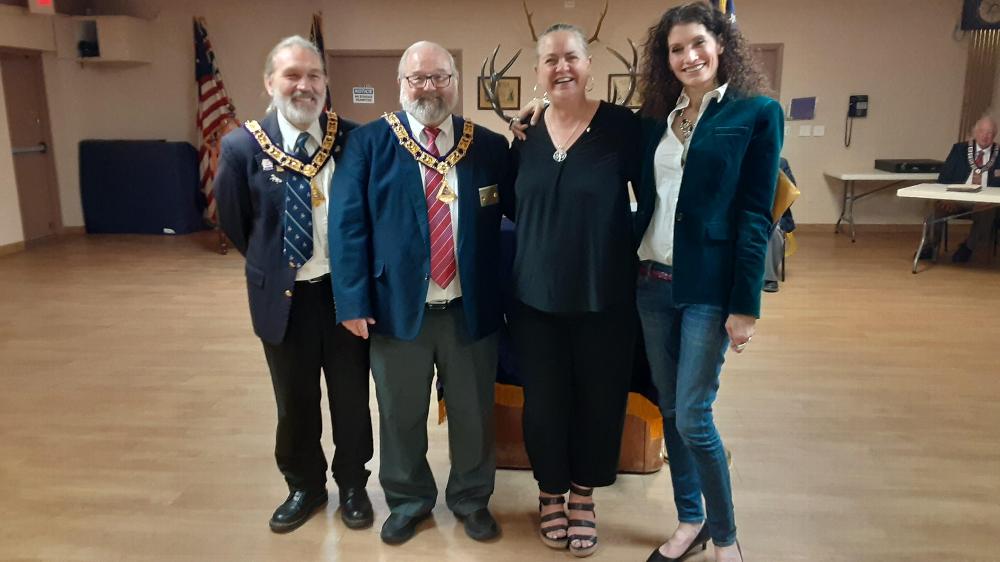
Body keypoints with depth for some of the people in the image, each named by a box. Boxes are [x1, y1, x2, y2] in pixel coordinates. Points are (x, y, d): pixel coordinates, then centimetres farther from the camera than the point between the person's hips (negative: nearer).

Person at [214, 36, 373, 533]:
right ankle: (304, 486, 39)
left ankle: (352, 485, 36)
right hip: (284, 294, 0)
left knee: (352, 397, 14)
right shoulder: (242, 146, -8)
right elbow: (234, 222, 3)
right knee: (294, 402, 16)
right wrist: (270, 268, 5)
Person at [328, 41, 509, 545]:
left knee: (473, 413, 15)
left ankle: (472, 499, 38)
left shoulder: (489, 146, 4)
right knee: (401, 414, 15)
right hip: (397, 306, -1)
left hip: (471, 308, 1)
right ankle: (408, 500, 38)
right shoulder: (368, 143, -1)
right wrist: (353, 301, -11)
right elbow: (347, 224, -5)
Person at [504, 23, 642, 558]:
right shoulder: (526, 133, 4)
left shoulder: (621, 125, -8)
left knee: (599, 399, 11)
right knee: (543, 400, 12)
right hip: (536, 296, 3)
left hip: (605, 296, -2)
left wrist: (631, 250, -10)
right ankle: (551, 492, 37)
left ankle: (583, 497, 36)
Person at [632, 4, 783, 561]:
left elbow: (756, 216, -9)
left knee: (693, 418, -3)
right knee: (670, 411, 12)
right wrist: (632, 270, 4)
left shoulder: (757, 112, -4)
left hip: (709, 287, -5)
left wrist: (745, 305, -12)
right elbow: (646, 200, 11)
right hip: (652, 282, 5)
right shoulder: (656, 117, 10)